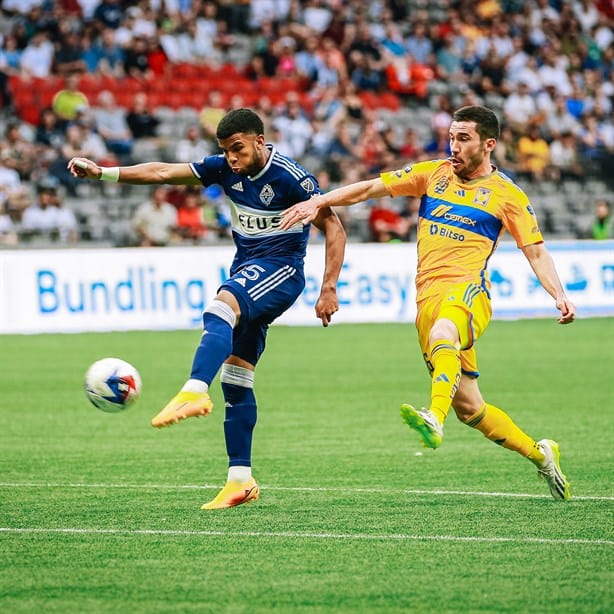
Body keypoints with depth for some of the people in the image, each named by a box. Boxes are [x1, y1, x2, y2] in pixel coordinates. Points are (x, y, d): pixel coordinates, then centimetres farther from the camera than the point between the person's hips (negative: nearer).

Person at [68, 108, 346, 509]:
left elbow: (334, 228, -11)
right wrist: (103, 173, -5)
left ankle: (195, 393, -56)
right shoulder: (225, 169, 3)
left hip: (280, 269, -8)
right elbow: (164, 173, 3)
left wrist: (329, 288, -17)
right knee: (235, 377, 5)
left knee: (220, 309, -36)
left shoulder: (291, 177, -14)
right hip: (246, 272, 8)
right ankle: (241, 480, 7)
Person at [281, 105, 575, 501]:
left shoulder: (508, 196, 7)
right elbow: (371, 188, 11)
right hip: (428, 299, 5)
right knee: (469, 408, 5)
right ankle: (540, 454, 24)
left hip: (468, 291, -5)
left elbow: (537, 252, 6)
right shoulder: (432, 174, 15)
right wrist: (319, 201, -1)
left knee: (442, 333, -41)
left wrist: (559, 294, -9)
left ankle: (435, 419, -62)